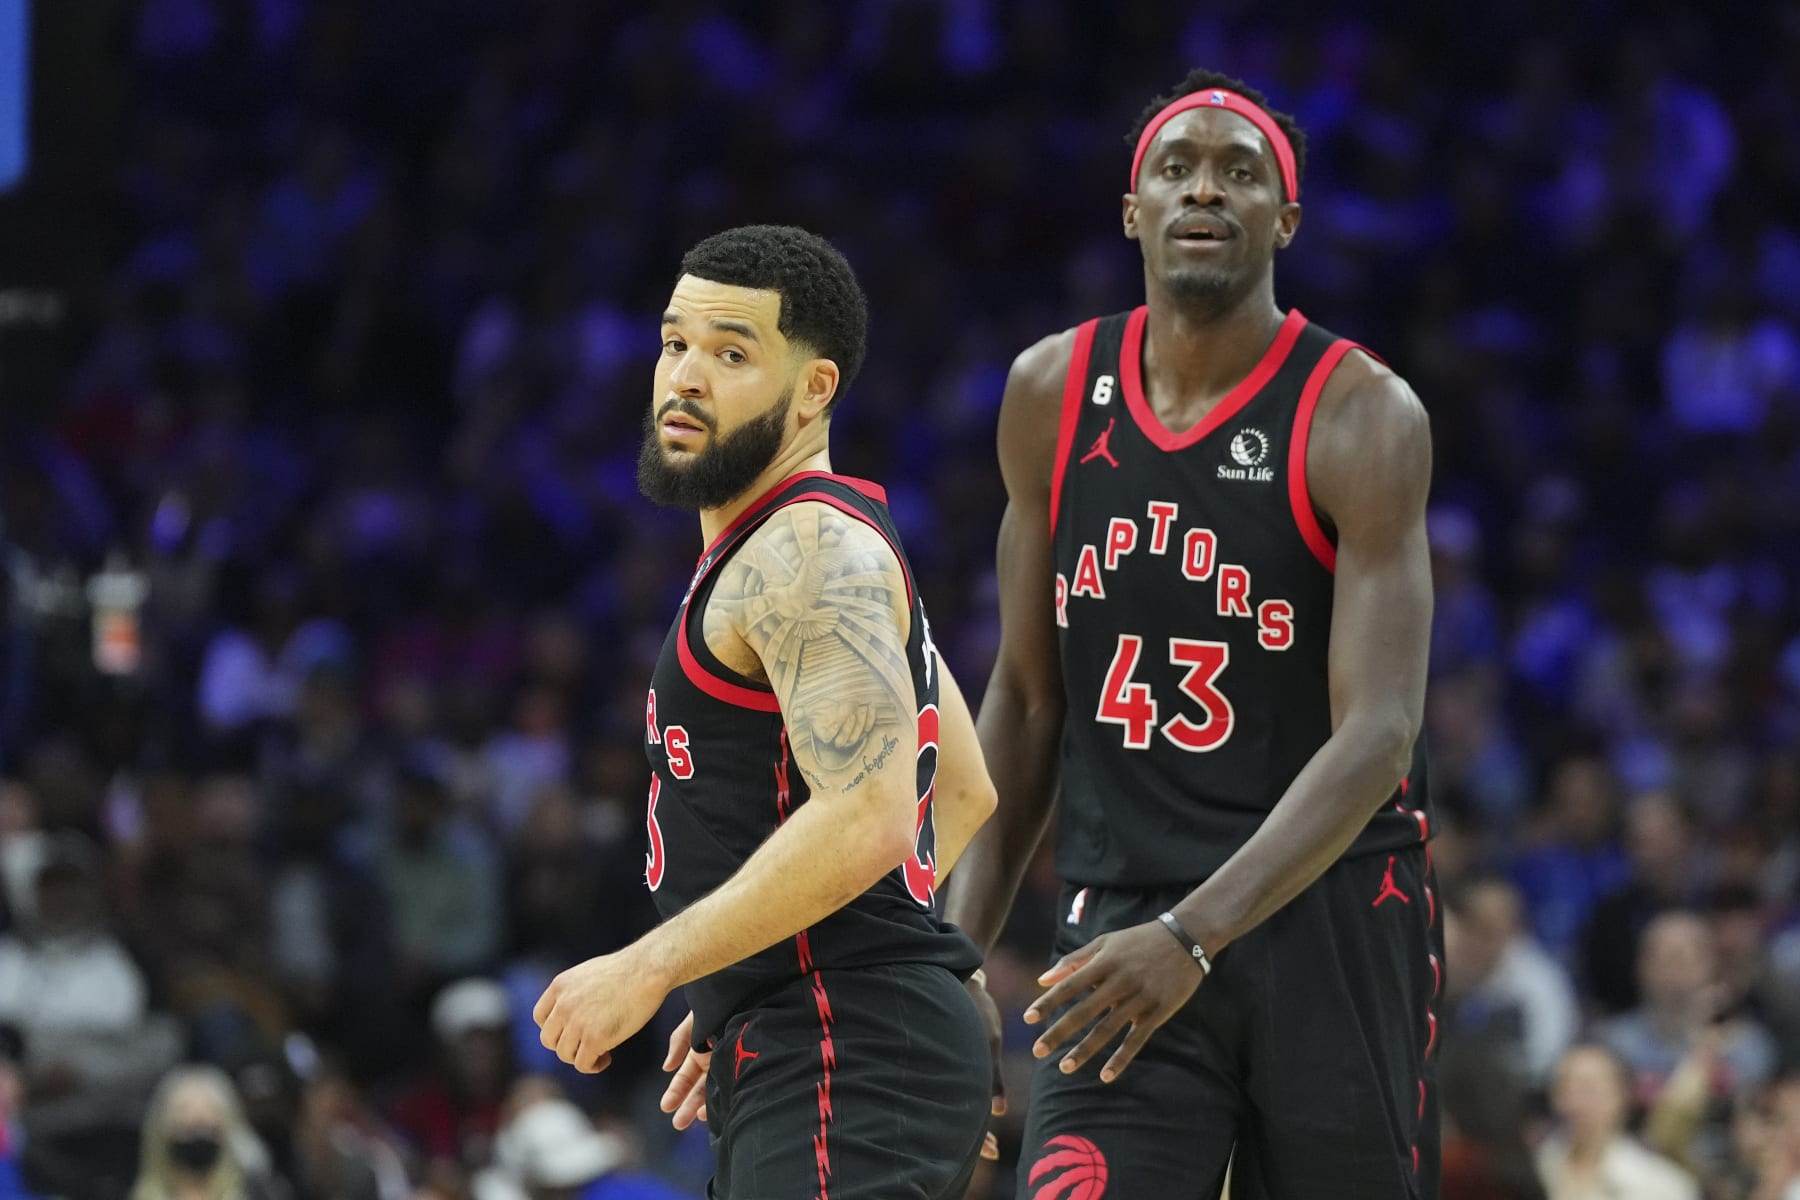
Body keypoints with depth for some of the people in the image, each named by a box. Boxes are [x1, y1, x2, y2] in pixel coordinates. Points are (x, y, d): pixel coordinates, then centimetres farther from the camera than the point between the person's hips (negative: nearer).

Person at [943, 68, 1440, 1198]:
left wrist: (1192, 937, -29)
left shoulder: (1363, 417, -10)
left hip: (1331, 919, -3)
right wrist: (963, 946, 8)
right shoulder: (1053, 395, 5)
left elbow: (1376, 737, -18)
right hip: (1121, 919, 3)